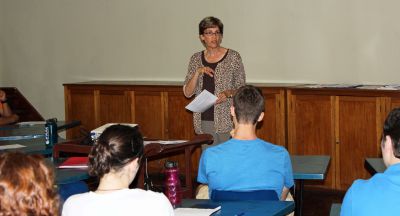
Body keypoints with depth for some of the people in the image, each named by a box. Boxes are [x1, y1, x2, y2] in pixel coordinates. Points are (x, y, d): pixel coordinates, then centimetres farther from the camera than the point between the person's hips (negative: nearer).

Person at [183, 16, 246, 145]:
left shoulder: (233, 56, -1)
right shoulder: (196, 59, 8)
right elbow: (187, 93, 4)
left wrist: (228, 93, -18)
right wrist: (198, 72, -10)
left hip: (227, 120, -3)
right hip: (204, 120, 3)